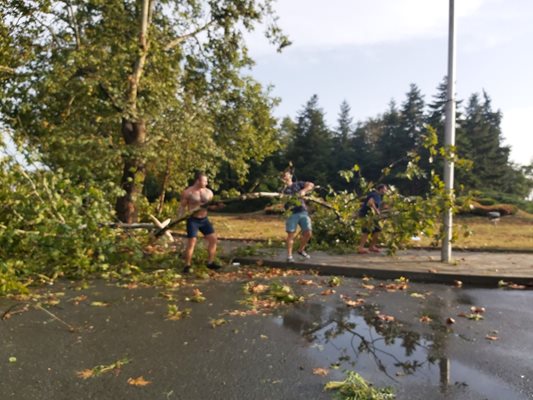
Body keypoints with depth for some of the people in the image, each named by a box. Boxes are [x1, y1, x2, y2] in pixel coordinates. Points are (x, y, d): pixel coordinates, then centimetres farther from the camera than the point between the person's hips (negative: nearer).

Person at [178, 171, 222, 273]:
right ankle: (187, 266, 5)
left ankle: (210, 263, 15)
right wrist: (179, 219, -15)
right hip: (192, 220, -5)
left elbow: (212, 205, 10)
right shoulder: (187, 192, -7)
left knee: (213, 239, 2)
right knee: (191, 242, -9)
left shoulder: (208, 192, 5)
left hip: (204, 219, 5)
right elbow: (182, 207, -5)